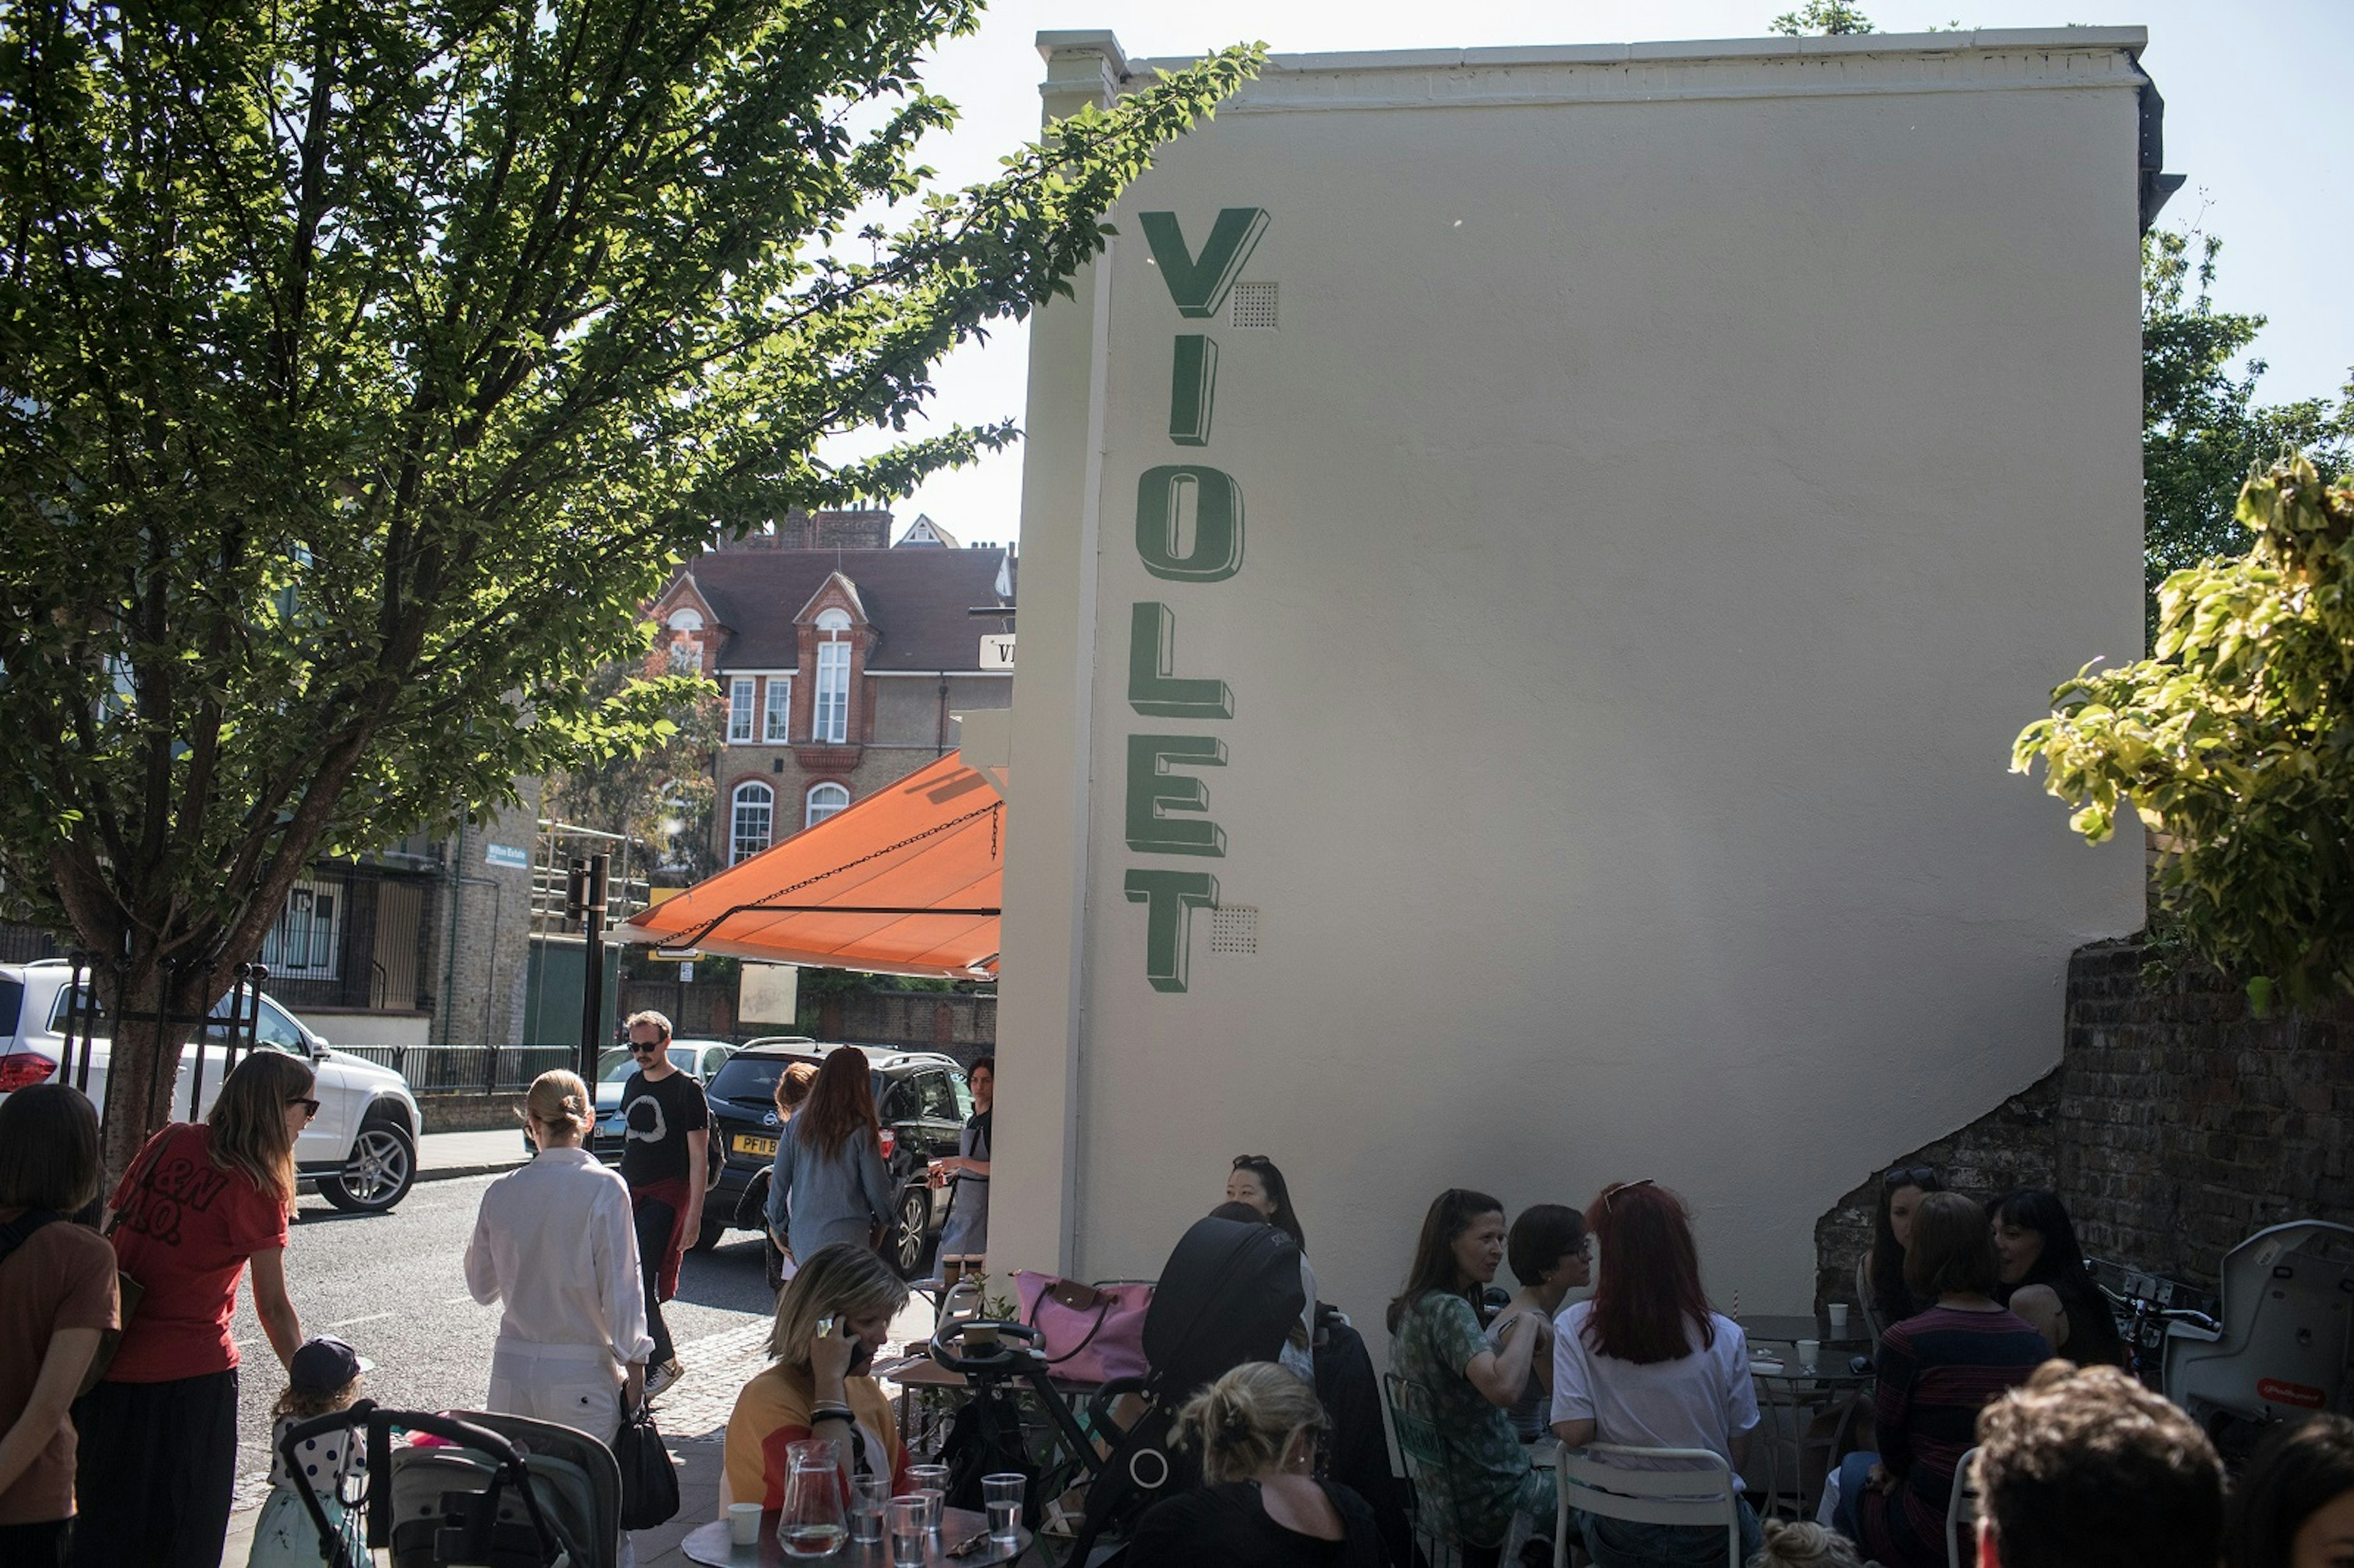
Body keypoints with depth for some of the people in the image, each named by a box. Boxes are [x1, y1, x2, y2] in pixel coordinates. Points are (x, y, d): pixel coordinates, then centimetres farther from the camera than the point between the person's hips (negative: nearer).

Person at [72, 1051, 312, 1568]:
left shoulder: (169, 1143, 3)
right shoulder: (256, 1190, -12)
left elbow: (112, 1222, 6)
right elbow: (273, 1310, -10)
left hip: (109, 1367, 6)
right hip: (191, 1376, -5)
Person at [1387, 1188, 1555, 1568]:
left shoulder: (1411, 1308, 5)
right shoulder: (1448, 1310, -24)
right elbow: (1503, 1389, -37)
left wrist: (1508, 1341, 2)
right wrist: (1526, 1324, -23)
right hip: (1490, 1501, -8)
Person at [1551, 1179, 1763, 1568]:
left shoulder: (1573, 1329, -15)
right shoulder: (1725, 1339, -13)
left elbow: (1573, 1433, -19)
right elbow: (1739, 1452, -6)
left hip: (1616, 1535, 0)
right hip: (1707, 1536, 0)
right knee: (1749, 1522, 33)